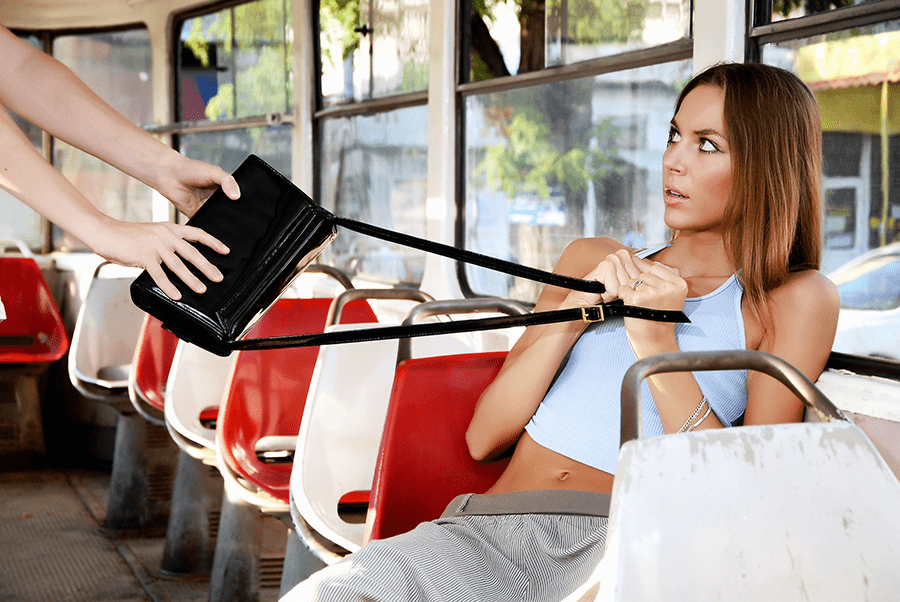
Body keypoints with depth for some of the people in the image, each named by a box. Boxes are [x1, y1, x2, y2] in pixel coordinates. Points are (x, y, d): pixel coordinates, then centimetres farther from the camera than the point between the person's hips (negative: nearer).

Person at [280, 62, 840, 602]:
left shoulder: (798, 299, 11)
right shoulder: (593, 261, 23)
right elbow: (484, 437, 13)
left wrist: (658, 344, -9)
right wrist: (572, 312, -1)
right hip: (484, 526, 2)